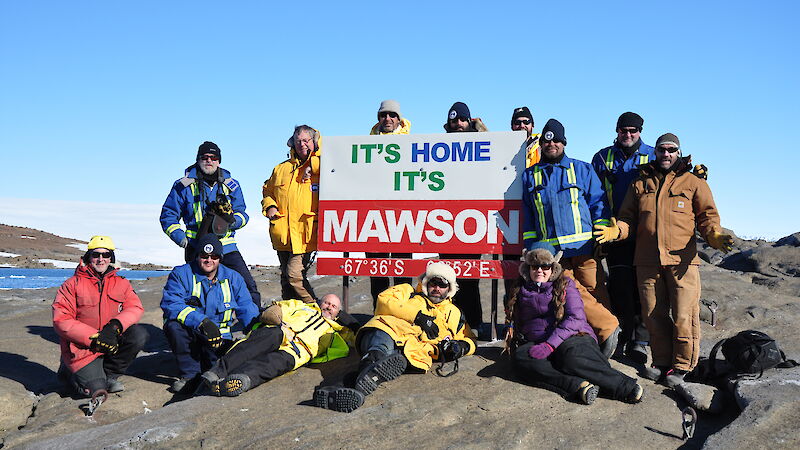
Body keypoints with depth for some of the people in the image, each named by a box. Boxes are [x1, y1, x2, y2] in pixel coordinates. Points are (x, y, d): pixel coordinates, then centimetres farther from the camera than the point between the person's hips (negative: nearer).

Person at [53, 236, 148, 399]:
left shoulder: (121, 283, 7)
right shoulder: (73, 284, -4)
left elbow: (135, 308, -3)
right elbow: (61, 320, -11)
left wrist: (115, 326, -23)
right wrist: (94, 338, -20)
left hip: (111, 341, 4)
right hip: (82, 347, -4)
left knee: (139, 335, -22)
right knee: (96, 390, -19)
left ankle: (109, 373, -1)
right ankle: (70, 371, 15)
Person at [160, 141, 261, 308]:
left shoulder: (231, 185, 10)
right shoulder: (184, 185, 4)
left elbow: (242, 213, 12)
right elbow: (168, 215, 8)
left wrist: (234, 221, -12)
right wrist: (179, 236, -8)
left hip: (226, 247, 2)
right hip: (196, 248, -1)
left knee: (248, 286, -7)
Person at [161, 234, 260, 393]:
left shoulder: (233, 278, 5)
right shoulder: (181, 274, -5)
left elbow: (246, 309, 3)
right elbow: (171, 304, -21)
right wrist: (202, 322, -34)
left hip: (219, 337, 1)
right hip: (188, 336, -1)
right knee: (174, 324, -34)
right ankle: (190, 374, -18)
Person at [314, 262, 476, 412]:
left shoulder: (454, 313, 40)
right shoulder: (408, 292, 33)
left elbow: (468, 338, 40)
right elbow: (385, 299, 13)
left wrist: (462, 346, 13)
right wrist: (419, 316, 3)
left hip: (412, 352, -1)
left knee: (397, 361, -39)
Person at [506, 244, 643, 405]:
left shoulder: (565, 285, 10)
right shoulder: (521, 292, 20)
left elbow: (575, 318, -4)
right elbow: (515, 323, 25)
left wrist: (550, 345, -16)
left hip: (572, 338, -3)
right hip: (535, 343, 3)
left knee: (572, 356, -39)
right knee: (521, 357, -32)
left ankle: (627, 387, -39)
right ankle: (578, 385, -44)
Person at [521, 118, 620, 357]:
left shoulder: (582, 169, 11)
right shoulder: (530, 175, 15)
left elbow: (598, 204, 8)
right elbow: (527, 216, 16)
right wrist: (530, 248, 10)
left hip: (583, 245, -1)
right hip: (550, 250, 1)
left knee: (594, 291, -3)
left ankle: (606, 331, 7)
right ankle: (608, 328, 5)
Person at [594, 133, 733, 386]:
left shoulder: (694, 183, 12)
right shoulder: (640, 184, 18)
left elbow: (707, 215, 8)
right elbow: (628, 219, 17)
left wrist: (713, 235, -13)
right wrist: (615, 231, -4)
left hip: (682, 260, -2)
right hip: (647, 261, 3)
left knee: (683, 317, -5)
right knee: (654, 315, 7)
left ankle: (681, 366, 7)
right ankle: (662, 362, 20)